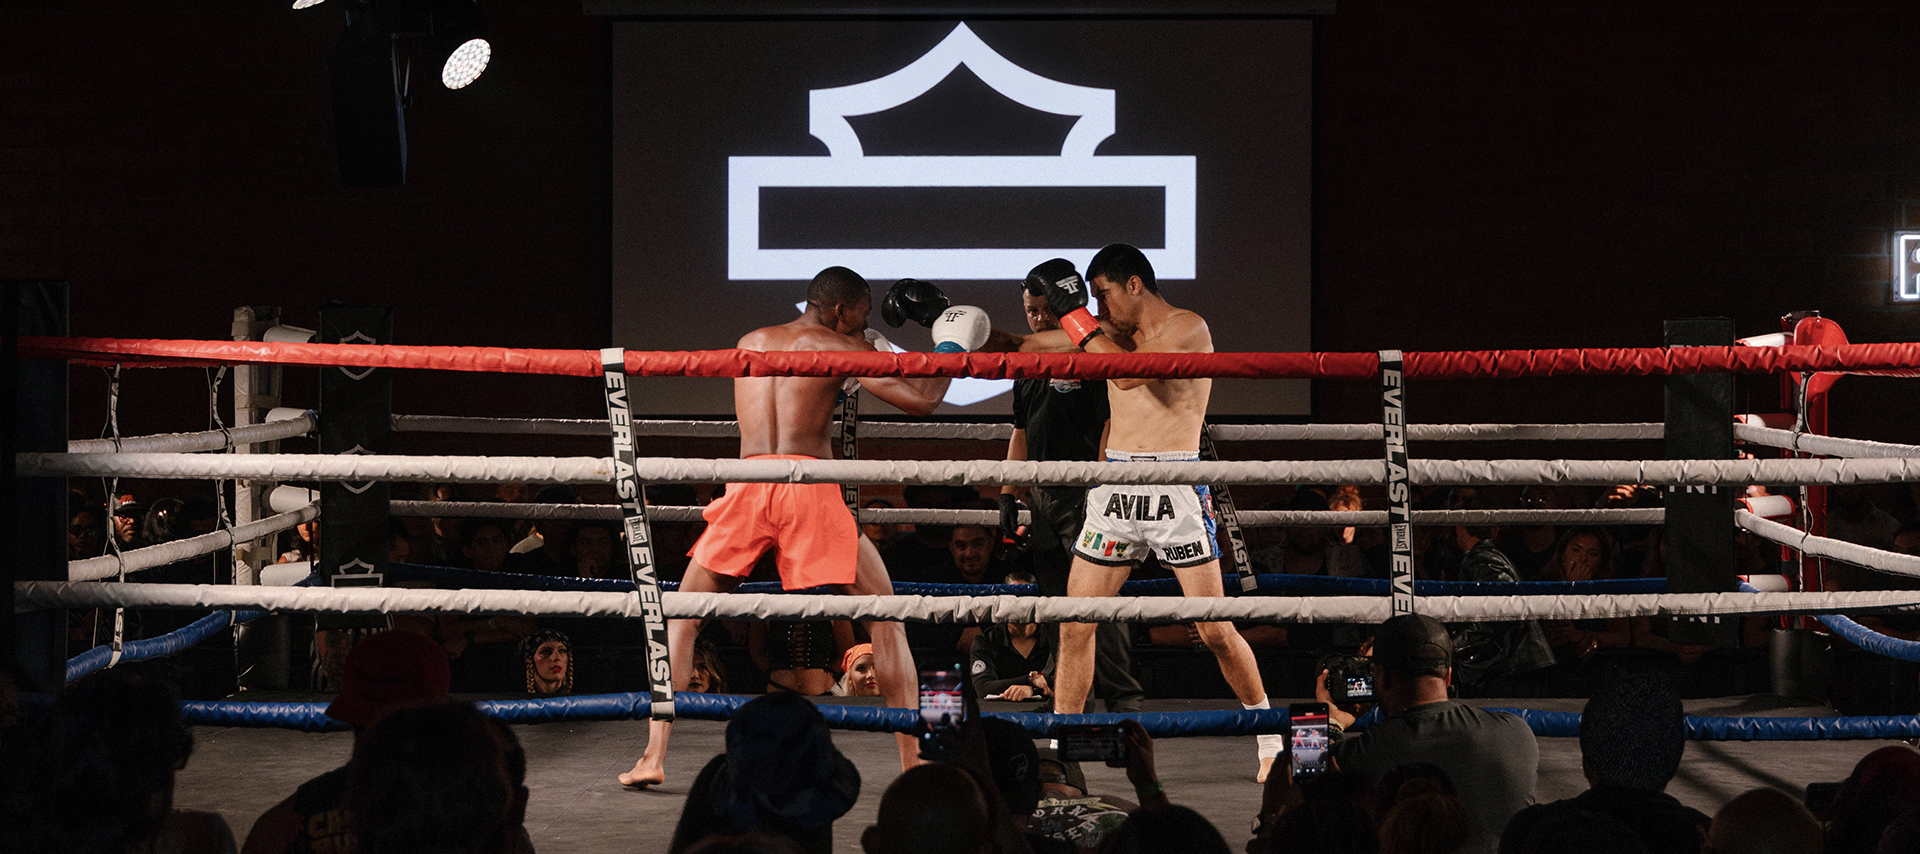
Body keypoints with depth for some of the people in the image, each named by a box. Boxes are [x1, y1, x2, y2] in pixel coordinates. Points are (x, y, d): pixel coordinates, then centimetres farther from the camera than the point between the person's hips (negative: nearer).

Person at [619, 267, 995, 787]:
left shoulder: (749, 343, 23)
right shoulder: (840, 348, 9)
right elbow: (920, 400, 2)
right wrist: (951, 349, 19)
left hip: (747, 484, 3)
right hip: (809, 483, -3)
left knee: (682, 616, 16)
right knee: (884, 617, 10)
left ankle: (654, 756, 4)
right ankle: (915, 759, 6)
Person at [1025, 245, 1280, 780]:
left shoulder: (1189, 329, -5)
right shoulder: (1108, 333, 13)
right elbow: (1025, 348, 19)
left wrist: (1073, 313, -16)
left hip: (1176, 490, -5)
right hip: (1115, 490, 6)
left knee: (1215, 630, -3)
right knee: (1075, 625, 2)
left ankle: (1269, 737, 15)